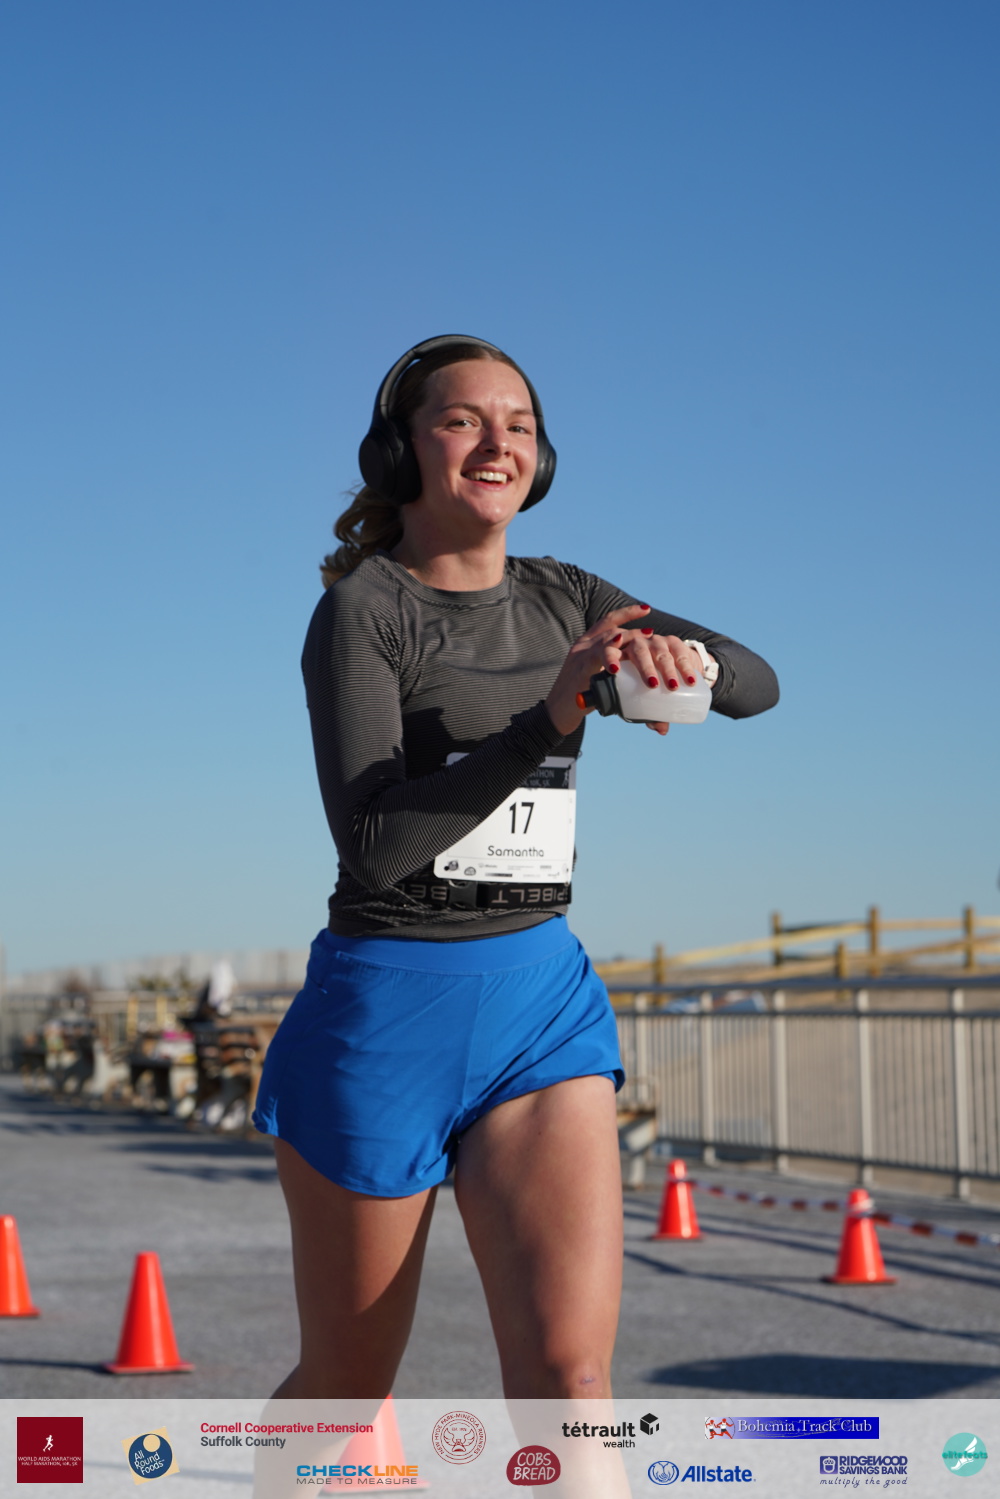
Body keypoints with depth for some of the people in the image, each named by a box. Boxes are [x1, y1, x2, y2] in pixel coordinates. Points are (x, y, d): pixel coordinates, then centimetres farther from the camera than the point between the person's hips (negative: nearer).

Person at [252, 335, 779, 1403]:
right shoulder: (361, 608, -7)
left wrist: (682, 655, -19)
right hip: (387, 1004, -3)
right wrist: (551, 717, -27)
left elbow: (759, 684, 4)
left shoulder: (563, 600, 10)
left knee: (569, 1376, -13)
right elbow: (373, 842, -18)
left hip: (544, 1002, 4)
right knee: (345, 1389, 10)